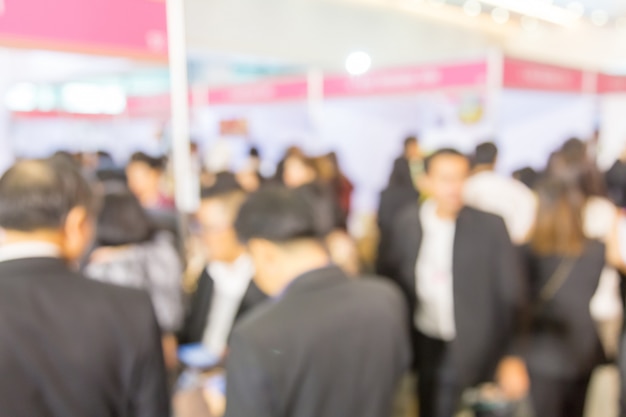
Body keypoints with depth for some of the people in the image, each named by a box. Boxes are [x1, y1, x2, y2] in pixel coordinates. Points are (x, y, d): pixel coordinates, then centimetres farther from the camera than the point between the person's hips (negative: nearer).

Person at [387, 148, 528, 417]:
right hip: (425, 348, 3)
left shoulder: (490, 227, -12)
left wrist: (512, 357, -12)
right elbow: (398, 282, 4)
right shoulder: (407, 223, -4)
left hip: (472, 354, -3)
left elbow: (510, 297, -9)